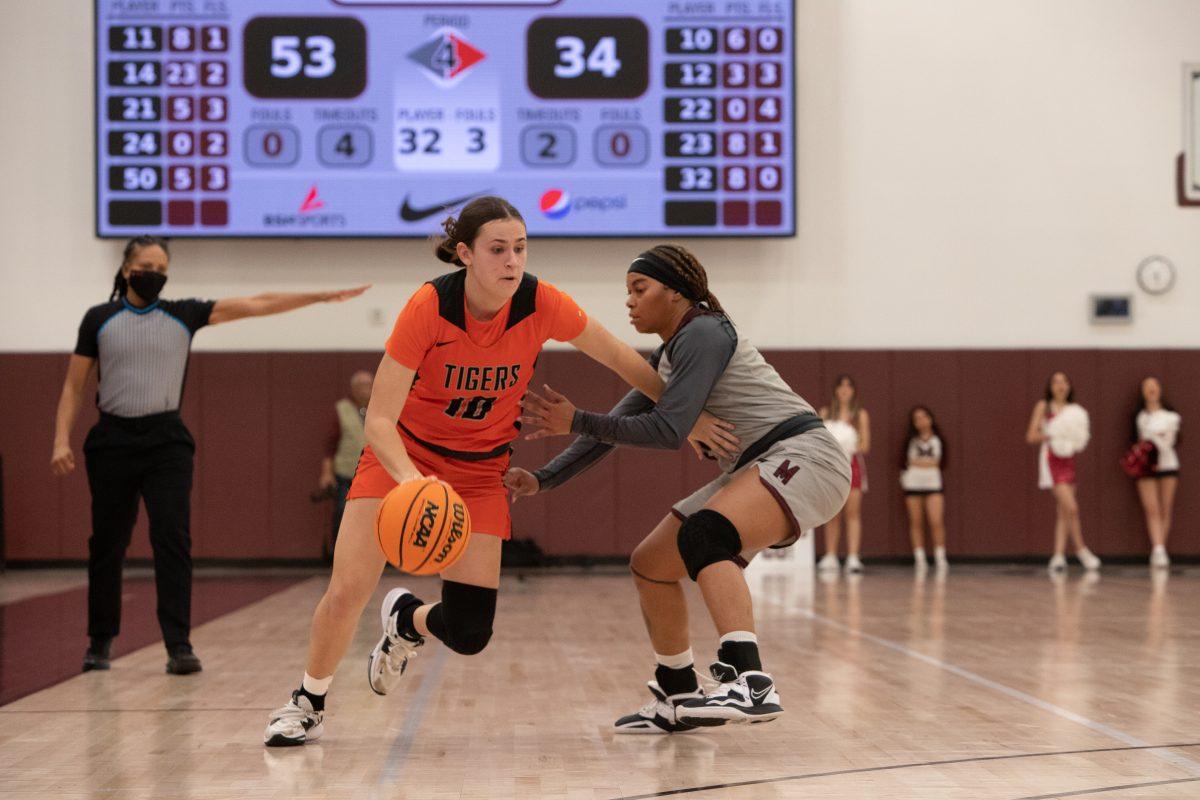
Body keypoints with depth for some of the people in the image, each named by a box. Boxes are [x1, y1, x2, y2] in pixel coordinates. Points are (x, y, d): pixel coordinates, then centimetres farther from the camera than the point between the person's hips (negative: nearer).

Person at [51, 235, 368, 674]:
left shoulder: (183, 315, 5)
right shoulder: (98, 320, 4)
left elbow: (256, 305, 0)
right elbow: (73, 387, 6)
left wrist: (323, 296, -4)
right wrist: (62, 440, -6)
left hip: (167, 441, 0)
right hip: (112, 441, 0)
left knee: (173, 541, -9)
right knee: (106, 546, 6)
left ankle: (179, 646, -8)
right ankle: (100, 642, 21)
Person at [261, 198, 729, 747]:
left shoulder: (541, 304, -20)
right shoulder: (429, 306, -26)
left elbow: (620, 358, -4)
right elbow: (379, 419, -27)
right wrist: (413, 481, -45)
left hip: (480, 470, 2)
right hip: (402, 453, -2)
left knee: (469, 633, -8)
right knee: (347, 590, -15)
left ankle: (407, 621, 30)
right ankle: (308, 705, 13)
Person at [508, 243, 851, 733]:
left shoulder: (703, 333, -12)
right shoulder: (666, 358, 17)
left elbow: (669, 430, -19)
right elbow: (618, 425, 20)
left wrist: (576, 422, -14)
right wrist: (543, 480, 10)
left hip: (802, 455, -10)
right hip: (753, 470, 10)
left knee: (702, 534, -35)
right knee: (649, 565, 9)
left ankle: (750, 684, -48)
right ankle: (678, 701, 21)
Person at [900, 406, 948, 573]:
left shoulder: (938, 440, 8)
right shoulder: (911, 441, 8)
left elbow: (941, 463, 9)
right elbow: (905, 461, 5)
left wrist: (918, 462, 4)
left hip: (933, 484, -1)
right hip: (912, 483, 1)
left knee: (937, 522, -12)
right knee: (916, 522, 1)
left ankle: (940, 558, -5)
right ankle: (919, 558, 6)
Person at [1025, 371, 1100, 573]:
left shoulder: (1074, 410, 12)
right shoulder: (1043, 407, 1)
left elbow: (1080, 436, 14)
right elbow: (1031, 436, -3)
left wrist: (1076, 439, -8)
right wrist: (1051, 435, -17)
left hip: (1068, 459, 5)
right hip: (1051, 458, -5)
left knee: (1063, 512, 4)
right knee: (1071, 508, -14)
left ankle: (1059, 555, 7)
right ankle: (1081, 550, -1)